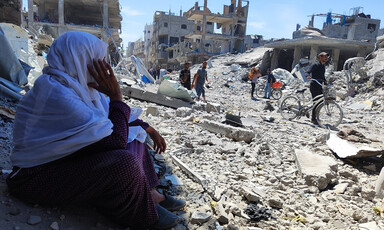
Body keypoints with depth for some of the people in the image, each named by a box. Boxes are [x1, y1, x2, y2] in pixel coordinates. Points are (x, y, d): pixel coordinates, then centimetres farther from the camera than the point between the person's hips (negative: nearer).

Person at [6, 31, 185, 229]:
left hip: (66, 157, 10)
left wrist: (148, 129, 11)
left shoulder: (77, 83, -1)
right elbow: (115, 140, -29)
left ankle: (151, 194, 4)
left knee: (133, 139, 10)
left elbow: (110, 113, 14)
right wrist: (115, 94, -21)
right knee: (124, 161, -29)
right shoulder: (57, 93, -29)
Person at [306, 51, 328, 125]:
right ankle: (313, 119, 1)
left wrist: (325, 82, 11)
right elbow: (308, 72, -20)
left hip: (320, 86, 8)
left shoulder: (323, 66, 15)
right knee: (316, 102, -8)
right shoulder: (315, 65, -10)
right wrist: (308, 76, -41)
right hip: (314, 86, -8)